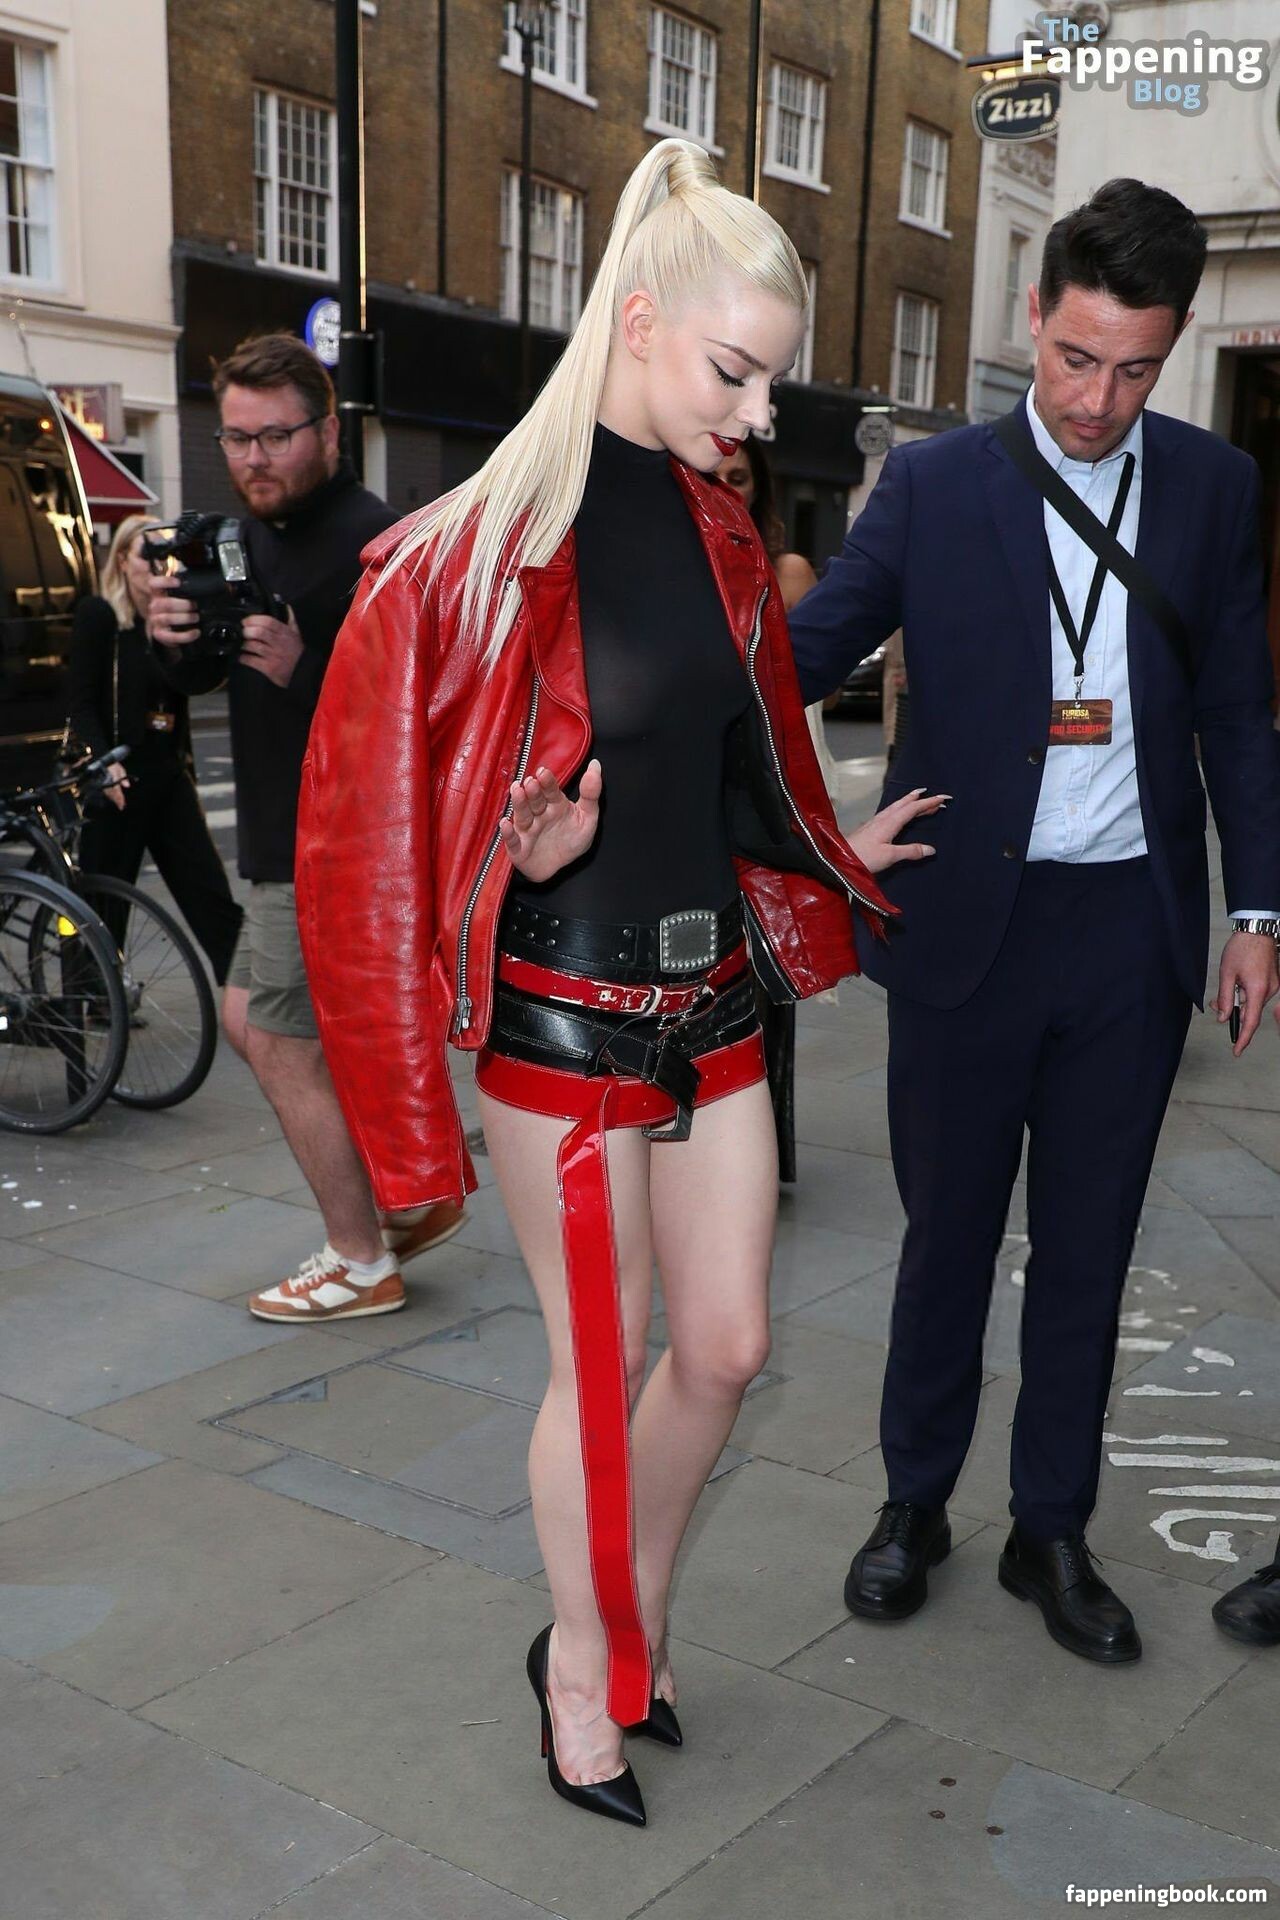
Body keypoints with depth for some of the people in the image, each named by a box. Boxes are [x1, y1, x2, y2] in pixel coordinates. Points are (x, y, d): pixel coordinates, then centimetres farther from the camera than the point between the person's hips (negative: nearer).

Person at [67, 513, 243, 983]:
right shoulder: (98, 615, -4)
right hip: (118, 780, -5)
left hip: (170, 775, 5)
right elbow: (81, 703, -11)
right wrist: (105, 762, -24)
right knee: (105, 906, 3)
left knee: (212, 899, 1)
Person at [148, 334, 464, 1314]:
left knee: (284, 1044, -2)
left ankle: (361, 1264, 15)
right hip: (289, 837, 10)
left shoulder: (372, 543, -18)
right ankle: (413, 1195, 28)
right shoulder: (258, 536, 12)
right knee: (253, 1017, 18)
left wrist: (303, 668, -37)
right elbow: (204, 677, 14)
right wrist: (178, 639, -8)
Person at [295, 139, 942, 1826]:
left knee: (727, 1346, 13)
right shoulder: (494, 542, -16)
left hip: (712, 999, 7)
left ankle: (631, 1628, 37)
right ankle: (582, 1674, 32)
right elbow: (387, 802, -12)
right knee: (603, 1371, 8)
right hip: (566, 1015, -7)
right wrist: (531, 850, -28)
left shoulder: (718, 529, 5)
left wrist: (841, 857, 24)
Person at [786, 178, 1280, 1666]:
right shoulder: (934, 483, -3)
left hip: (1135, 928, 2)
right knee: (948, 1232, 11)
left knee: (1087, 1247, 12)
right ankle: (914, 1505, 31)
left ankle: (1051, 1532, 28)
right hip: (970, 923, -2)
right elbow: (809, 647, -9)